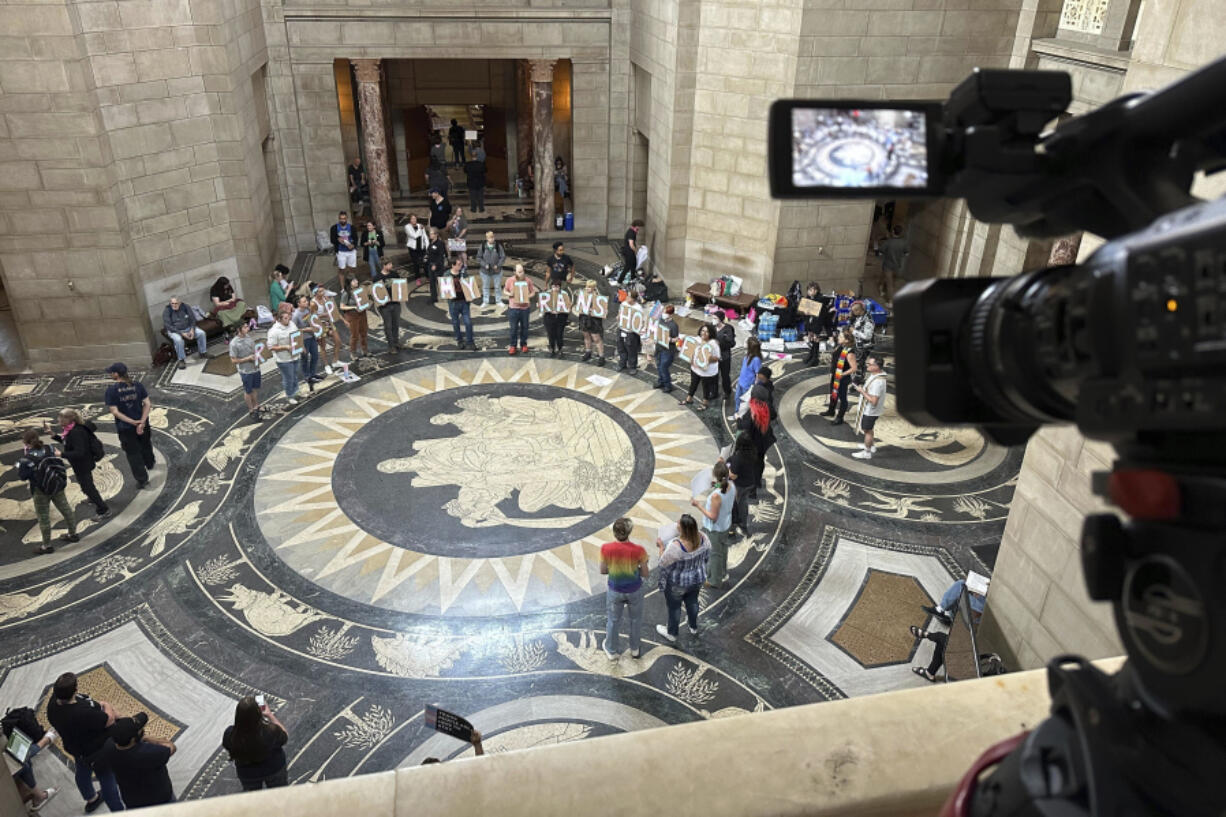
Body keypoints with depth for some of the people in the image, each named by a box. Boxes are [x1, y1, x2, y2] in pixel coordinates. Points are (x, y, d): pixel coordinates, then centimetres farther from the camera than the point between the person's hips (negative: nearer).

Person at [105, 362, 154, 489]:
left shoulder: (111, 390, -17)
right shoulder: (138, 385, -9)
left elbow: (115, 412, -19)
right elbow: (147, 404, -12)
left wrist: (133, 422, -15)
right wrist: (142, 422, -16)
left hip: (125, 428, -3)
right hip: (142, 423, 3)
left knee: (133, 453, 13)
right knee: (145, 445, 29)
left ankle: (142, 479, 22)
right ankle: (149, 463, 55)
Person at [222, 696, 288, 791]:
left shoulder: (230, 734, -32)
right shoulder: (271, 731, -37)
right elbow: (285, 736, -14)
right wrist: (270, 715, -11)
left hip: (247, 775, 2)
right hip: (274, 769, -2)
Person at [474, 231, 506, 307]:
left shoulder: (498, 246, -11)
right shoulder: (482, 247, -9)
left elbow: (503, 257, -7)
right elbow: (479, 258, -3)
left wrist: (498, 265, -17)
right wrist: (485, 265, -16)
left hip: (496, 270, 0)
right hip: (485, 271, 1)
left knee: (497, 286, 12)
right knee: (485, 286, 12)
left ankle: (498, 301, 26)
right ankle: (485, 301, 24)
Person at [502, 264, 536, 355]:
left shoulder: (527, 280, -2)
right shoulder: (510, 280, -3)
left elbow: (533, 292, 5)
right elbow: (504, 291, 7)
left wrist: (528, 296, -16)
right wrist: (510, 294, -14)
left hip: (525, 307, 1)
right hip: (513, 308, -1)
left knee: (524, 327, 11)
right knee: (513, 328, 2)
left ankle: (523, 344, 26)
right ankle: (513, 345, 15)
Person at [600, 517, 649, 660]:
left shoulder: (606, 549, -23)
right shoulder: (638, 550, -26)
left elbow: (603, 570, -8)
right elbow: (645, 574, -13)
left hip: (615, 591, 1)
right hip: (634, 591, -1)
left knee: (613, 620, 24)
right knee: (635, 619, 26)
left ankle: (611, 651, 44)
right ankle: (635, 649, 47)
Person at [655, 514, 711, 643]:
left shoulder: (675, 546, -39)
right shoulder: (703, 538, -22)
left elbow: (664, 565, -22)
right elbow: (707, 557, -4)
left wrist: (661, 547, -9)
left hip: (677, 584, -5)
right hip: (697, 579, 5)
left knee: (674, 607, 21)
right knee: (692, 601, 31)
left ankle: (672, 633, 45)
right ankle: (693, 627, 55)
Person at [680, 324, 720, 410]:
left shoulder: (713, 343, -22)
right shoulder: (698, 340, -4)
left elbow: (717, 358, -18)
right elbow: (693, 351, 10)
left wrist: (710, 358, -37)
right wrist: (691, 360, -4)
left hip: (707, 371, -6)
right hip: (695, 368, 6)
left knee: (706, 386, 13)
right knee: (693, 384, 23)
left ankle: (705, 402, 35)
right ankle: (689, 398, 45)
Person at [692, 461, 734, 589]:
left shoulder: (716, 495, -38)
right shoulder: (732, 486, -16)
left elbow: (713, 517, -27)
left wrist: (698, 505, -21)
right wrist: (716, 486, 2)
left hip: (714, 529, -7)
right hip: (726, 525, 7)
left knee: (715, 554, 16)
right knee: (722, 551, 29)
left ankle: (715, 581, 37)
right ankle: (723, 575, 51)